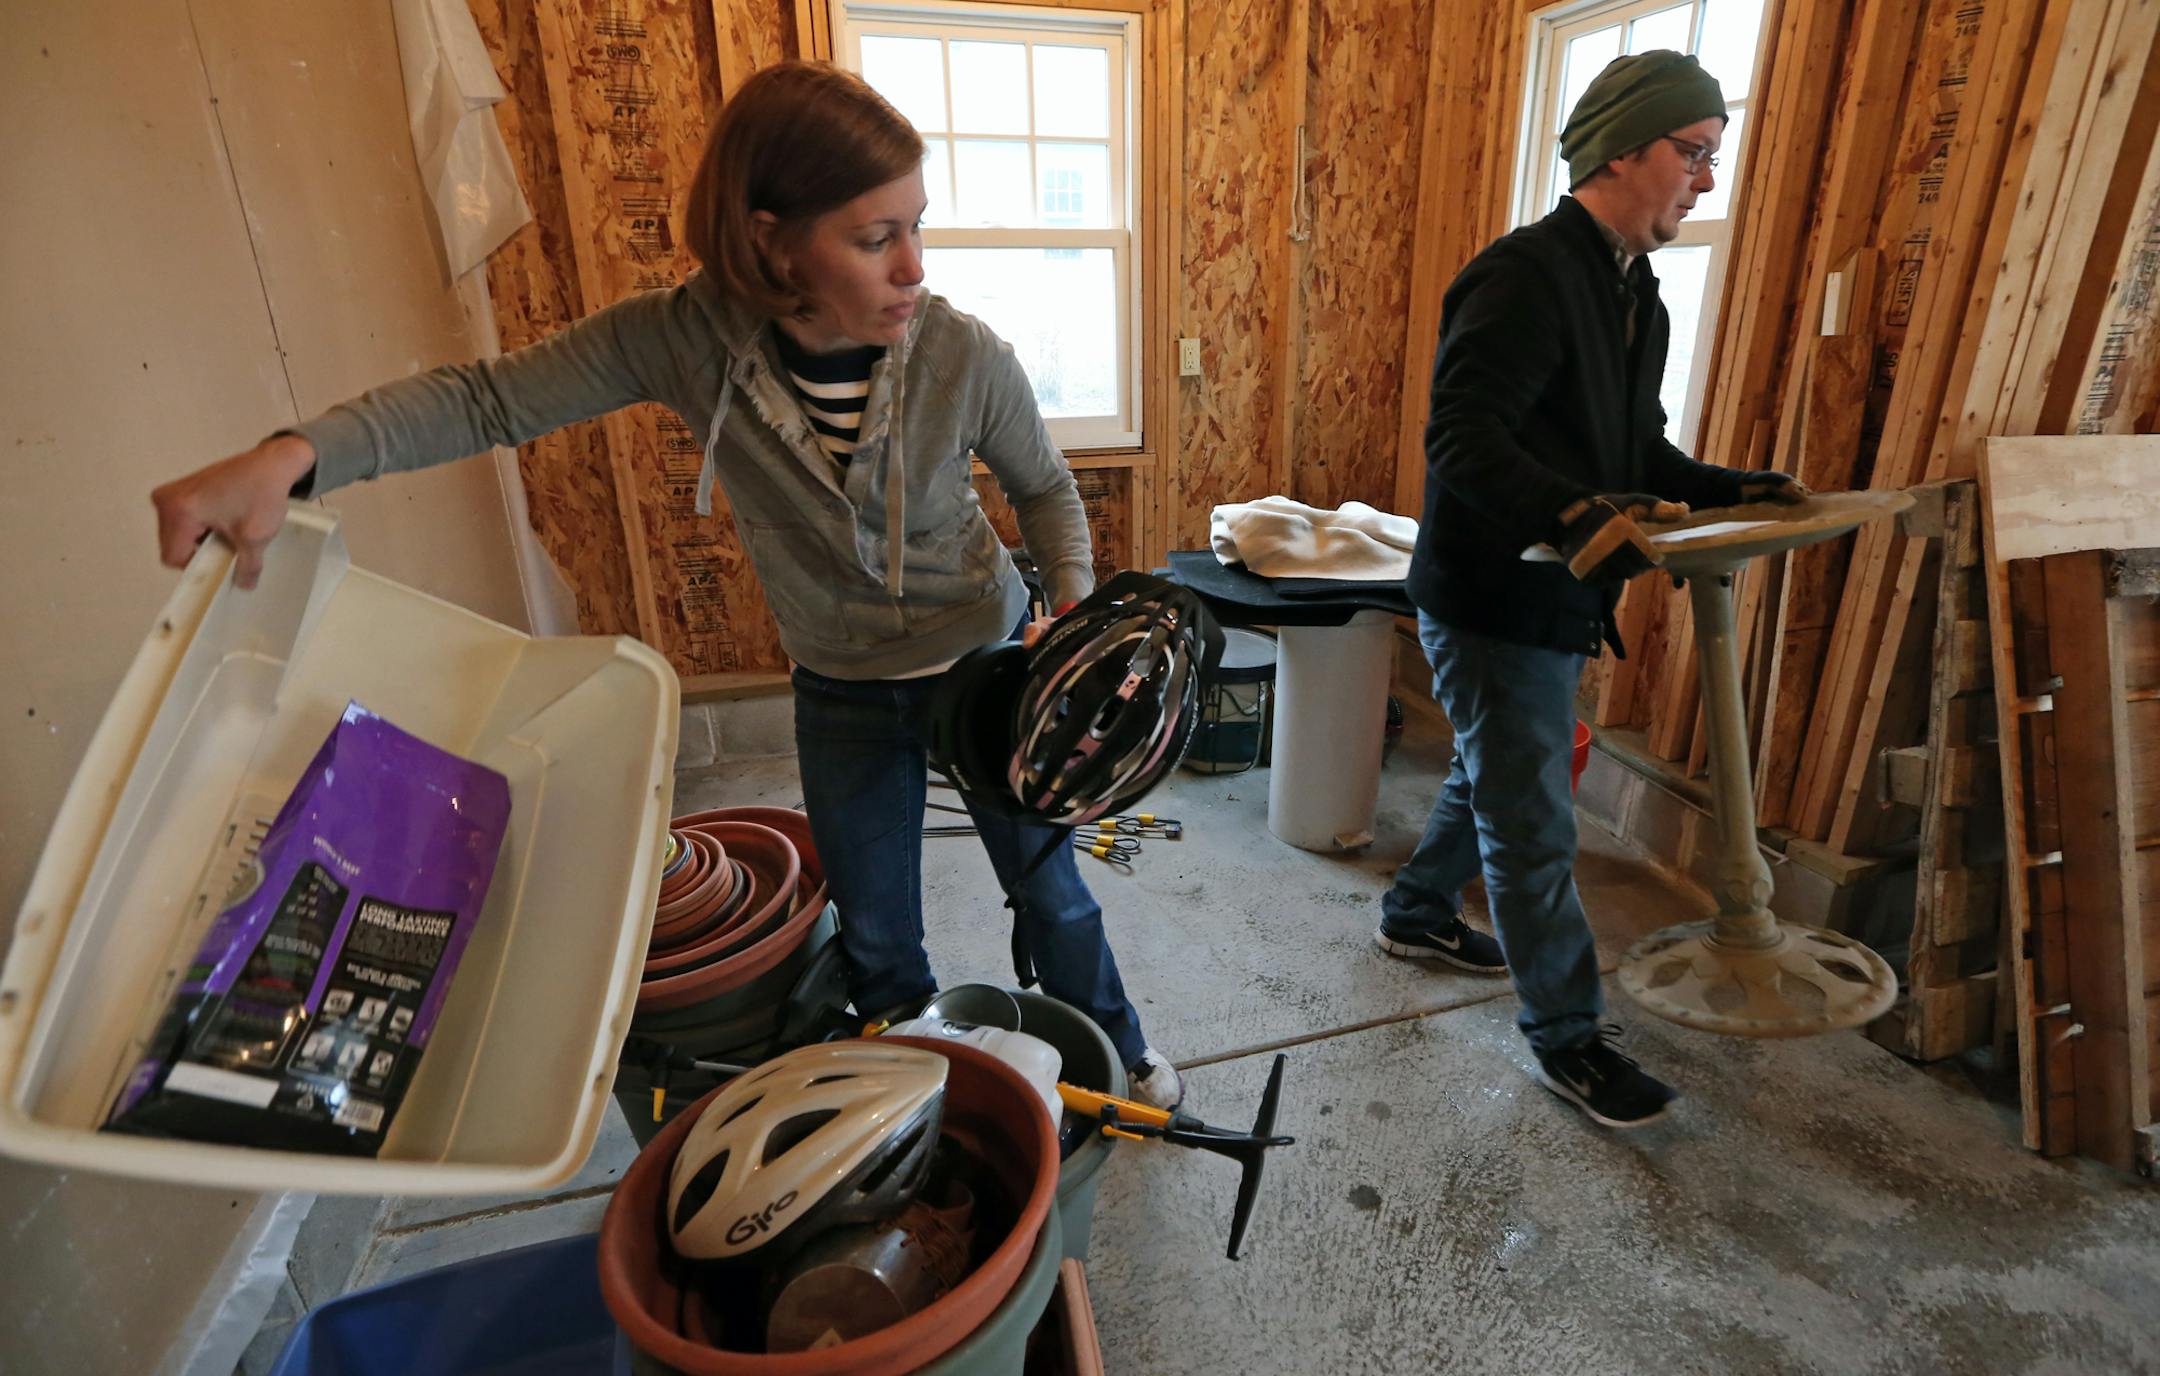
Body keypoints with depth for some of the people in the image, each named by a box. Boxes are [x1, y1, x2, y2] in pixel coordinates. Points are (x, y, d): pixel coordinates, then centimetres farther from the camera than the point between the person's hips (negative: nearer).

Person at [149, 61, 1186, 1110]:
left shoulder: (965, 357, -23)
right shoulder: (683, 338, -20)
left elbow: (1044, 487, -5)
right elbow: (489, 398, -12)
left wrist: (1076, 613, -19)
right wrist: (291, 457, -25)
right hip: (840, 692, 2)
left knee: (1047, 885, 18)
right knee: (876, 942, 17)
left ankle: (1116, 1048, 51)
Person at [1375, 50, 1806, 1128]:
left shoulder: (1633, 291, 15)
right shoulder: (1526, 274, -16)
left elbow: (1635, 452, 21)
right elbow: (1461, 436, -28)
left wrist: (1728, 491, 7)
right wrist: (1574, 513, -40)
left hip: (1555, 600, 10)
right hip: (1494, 603, -10)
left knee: (1493, 779, 23)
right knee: (1534, 826, 0)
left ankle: (1416, 913, 44)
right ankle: (1567, 1037, 17)